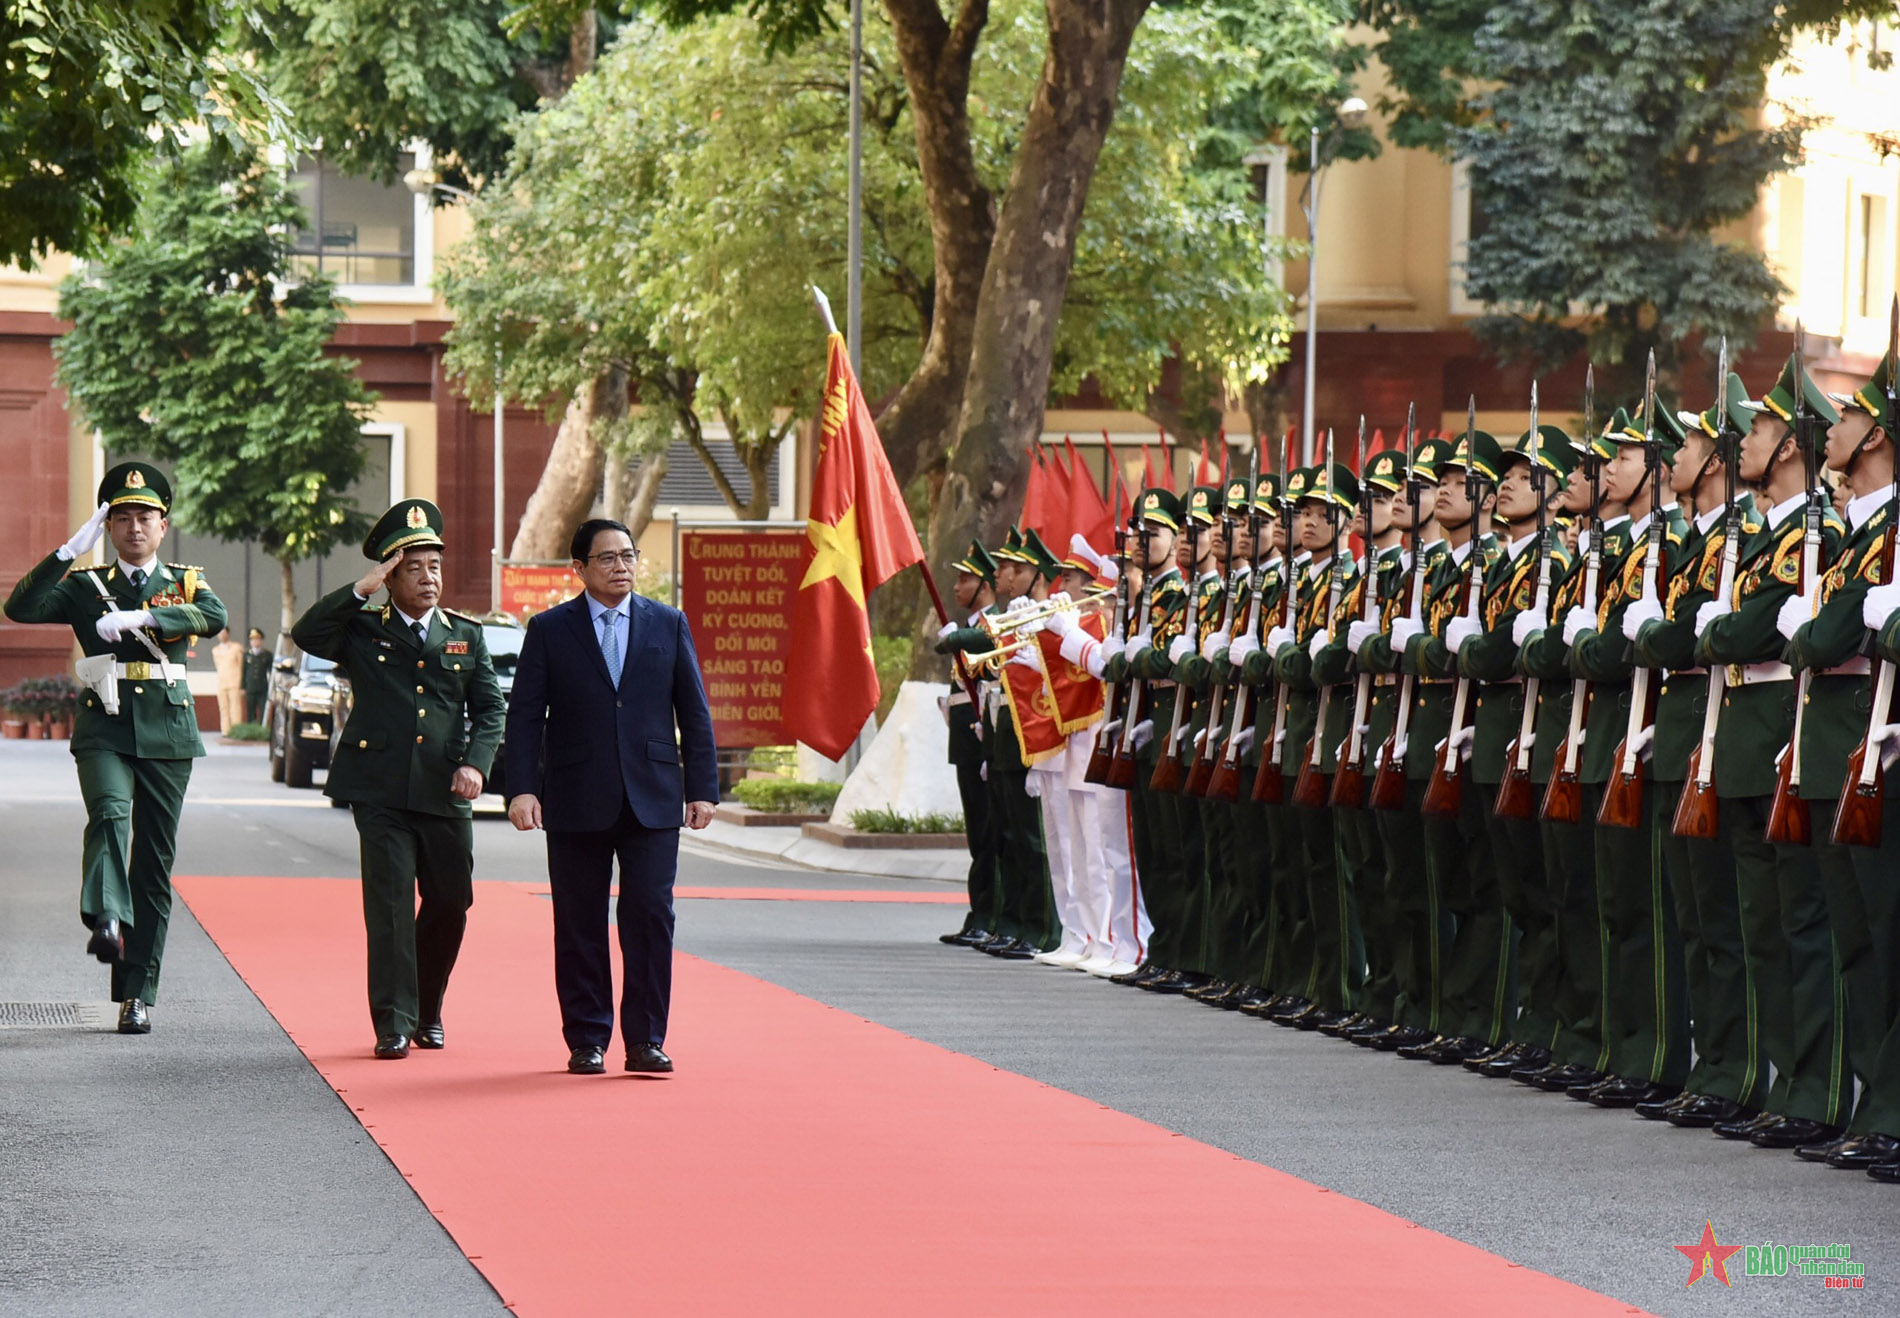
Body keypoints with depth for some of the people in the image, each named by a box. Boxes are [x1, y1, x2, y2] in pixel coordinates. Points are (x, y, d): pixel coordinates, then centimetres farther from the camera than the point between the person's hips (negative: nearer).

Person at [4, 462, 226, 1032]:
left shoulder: (184, 582, 11)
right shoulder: (85, 586, 10)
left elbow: (213, 617, -12)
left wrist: (139, 618, -25)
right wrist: (71, 550, -13)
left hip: (166, 732, 1)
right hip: (105, 728, -1)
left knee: (154, 864, 2)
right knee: (111, 814, -31)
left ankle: (137, 994, 6)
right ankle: (108, 921, -53)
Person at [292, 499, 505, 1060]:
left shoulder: (465, 636, 14)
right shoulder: (361, 631, 7)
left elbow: (490, 707, 9)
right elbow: (306, 634, -10)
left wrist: (476, 763, -7)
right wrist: (361, 591, -13)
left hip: (445, 794, 3)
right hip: (381, 791, -3)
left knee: (451, 902, 7)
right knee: (390, 904, -8)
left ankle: (427, 1010, 28)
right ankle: (394, 1024, -5)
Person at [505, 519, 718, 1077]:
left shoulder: (669, 625, 10)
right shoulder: (549, 630, 5)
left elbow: (694, 712, 10)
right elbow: (524, 715, 1)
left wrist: (702, 788, 4)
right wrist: (522, 788, -9)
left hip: (652, 801, 1)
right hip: (576, 803, -1)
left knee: (650, 916, -6)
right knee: (579, 926, 3)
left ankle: (645, 1040, 0)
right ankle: (587, 1041, 10)